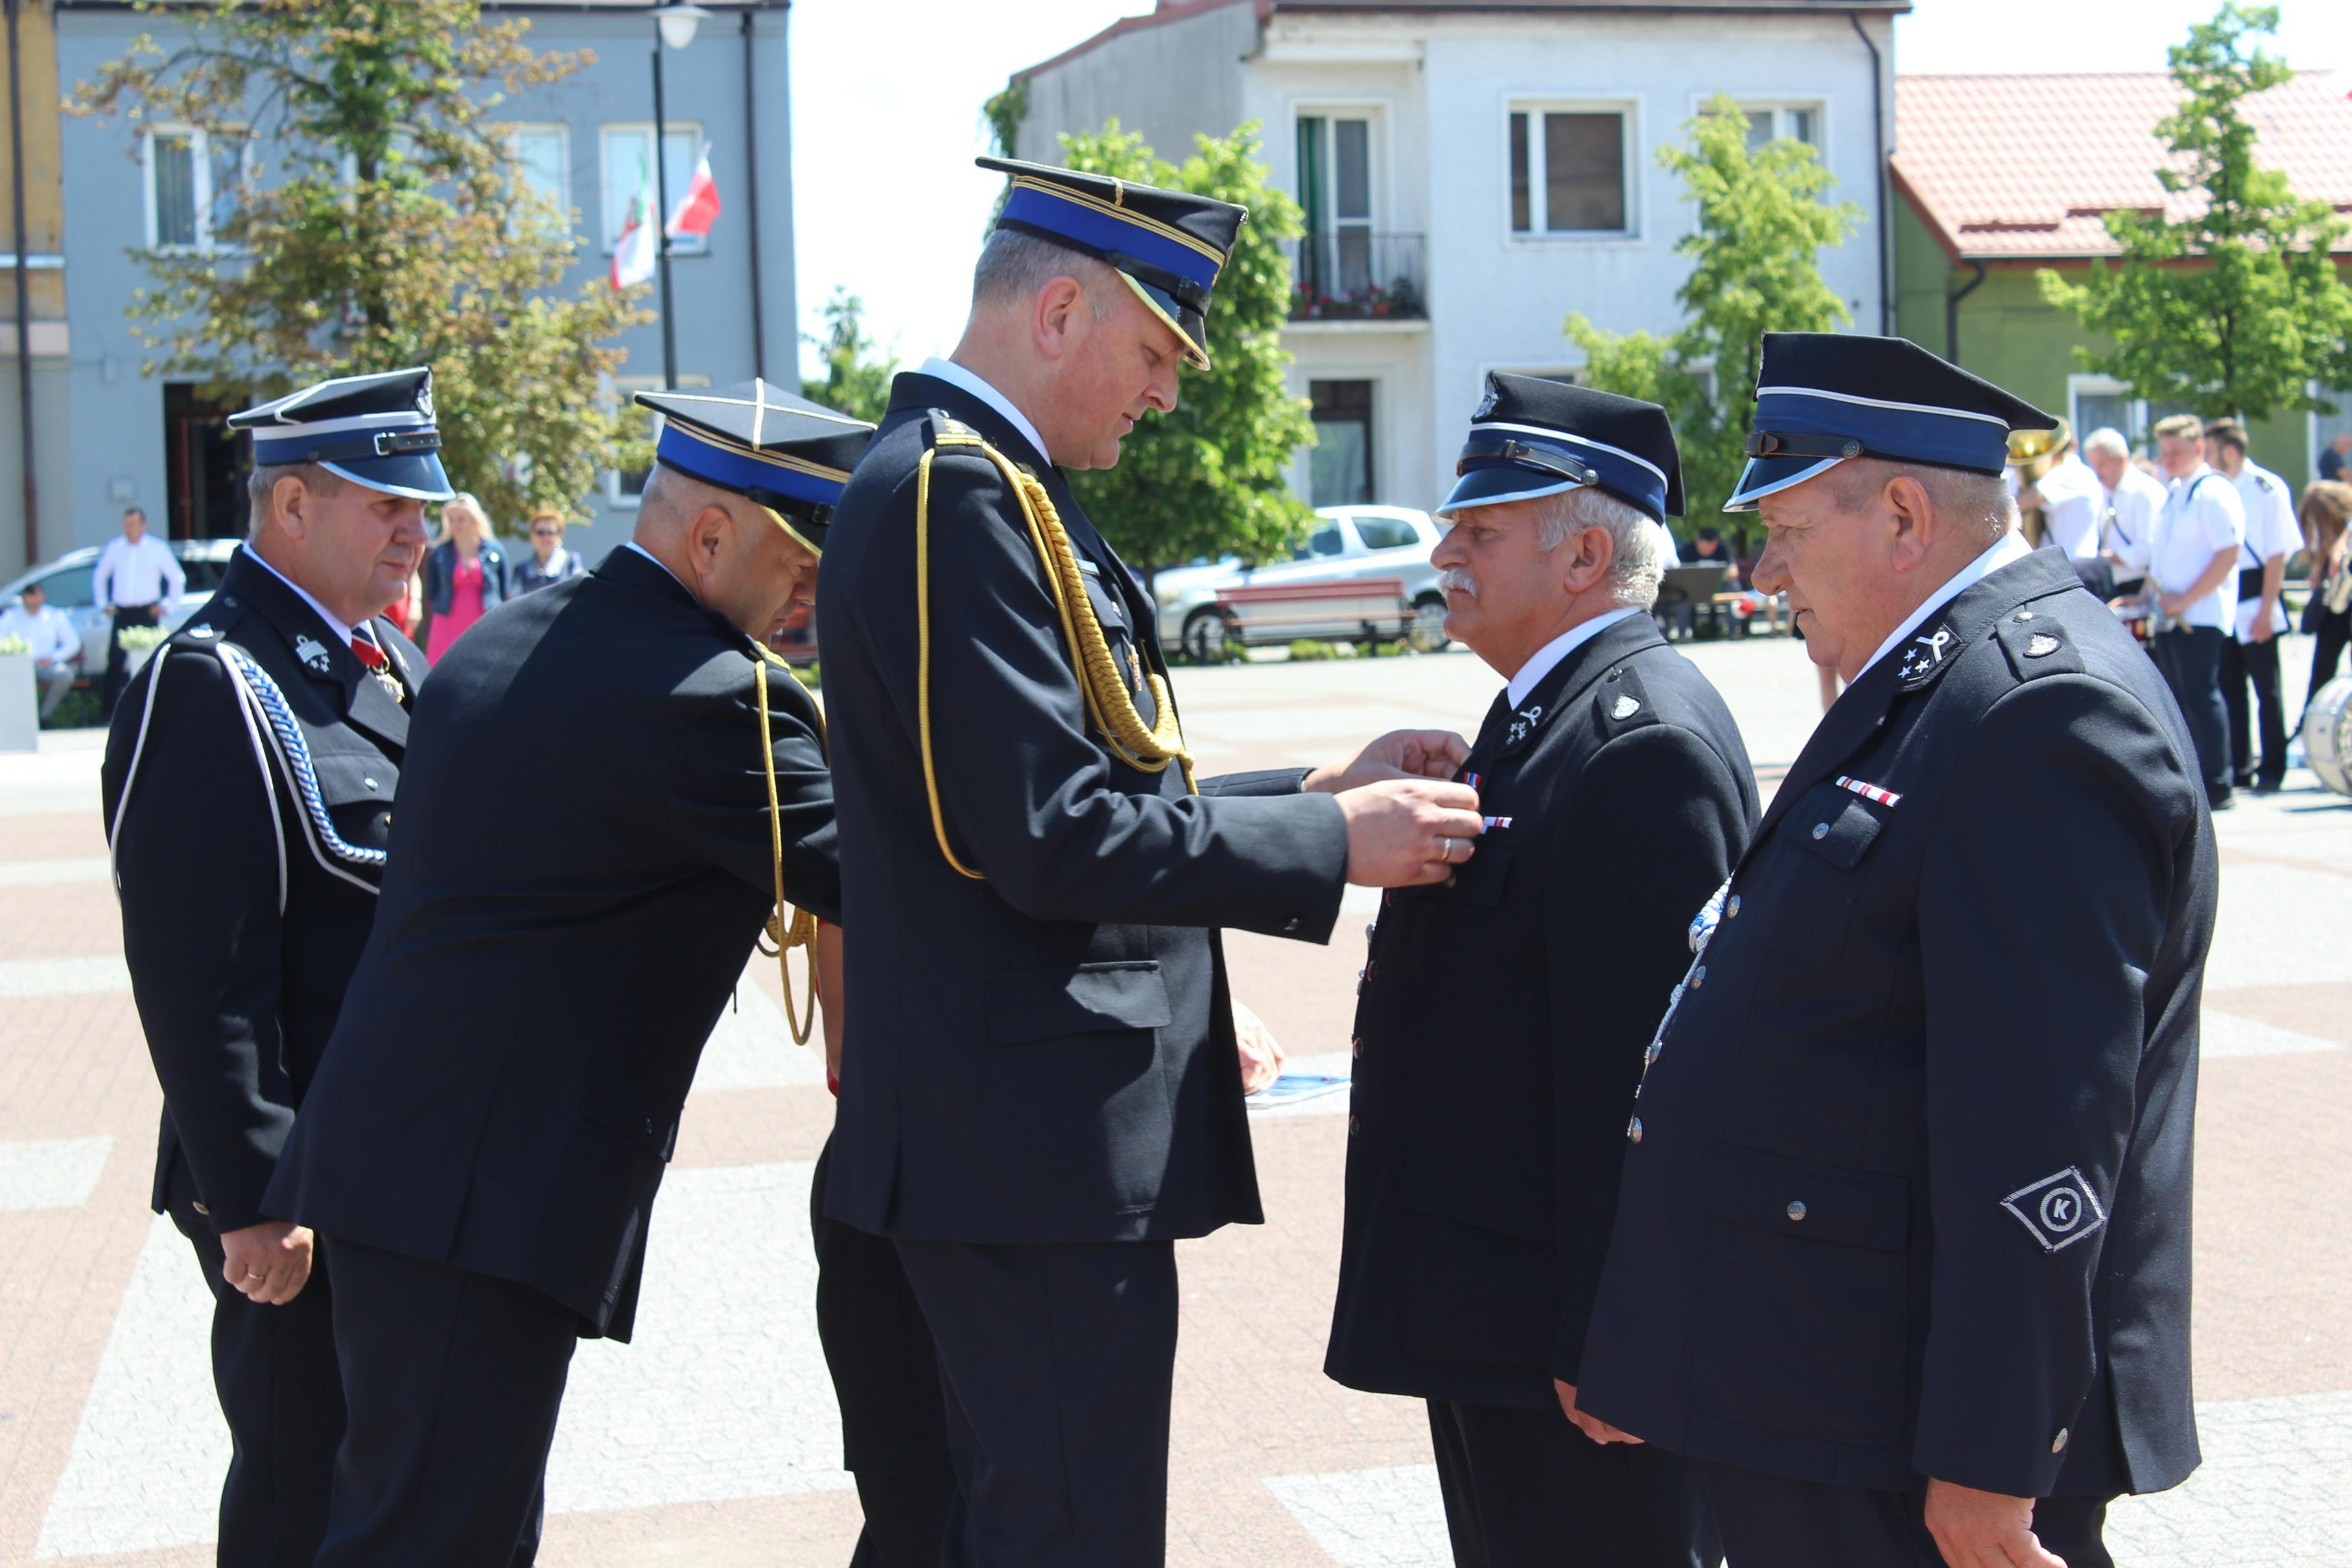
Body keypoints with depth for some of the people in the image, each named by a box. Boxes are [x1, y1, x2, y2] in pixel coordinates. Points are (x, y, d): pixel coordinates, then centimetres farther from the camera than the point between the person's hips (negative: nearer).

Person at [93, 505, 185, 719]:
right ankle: (107, 711, -7)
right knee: (115, 662, -8)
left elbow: (178, 579, 10)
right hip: (122, 613, 1)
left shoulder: (158, 549, 3)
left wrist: (167, 607, 3)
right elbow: (99, 577, 22)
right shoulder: (114, 548, 9)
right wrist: (104, 604, 12)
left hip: (147, 613, -1)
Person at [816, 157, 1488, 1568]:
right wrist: (1335, 843, -13)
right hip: (1041, 1142, -11)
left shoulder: (971, 480, 16)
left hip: (1021, 1131, 11)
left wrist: (1325, 790, 11)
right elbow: (1057, 842, -22)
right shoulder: (959, 493, -16)